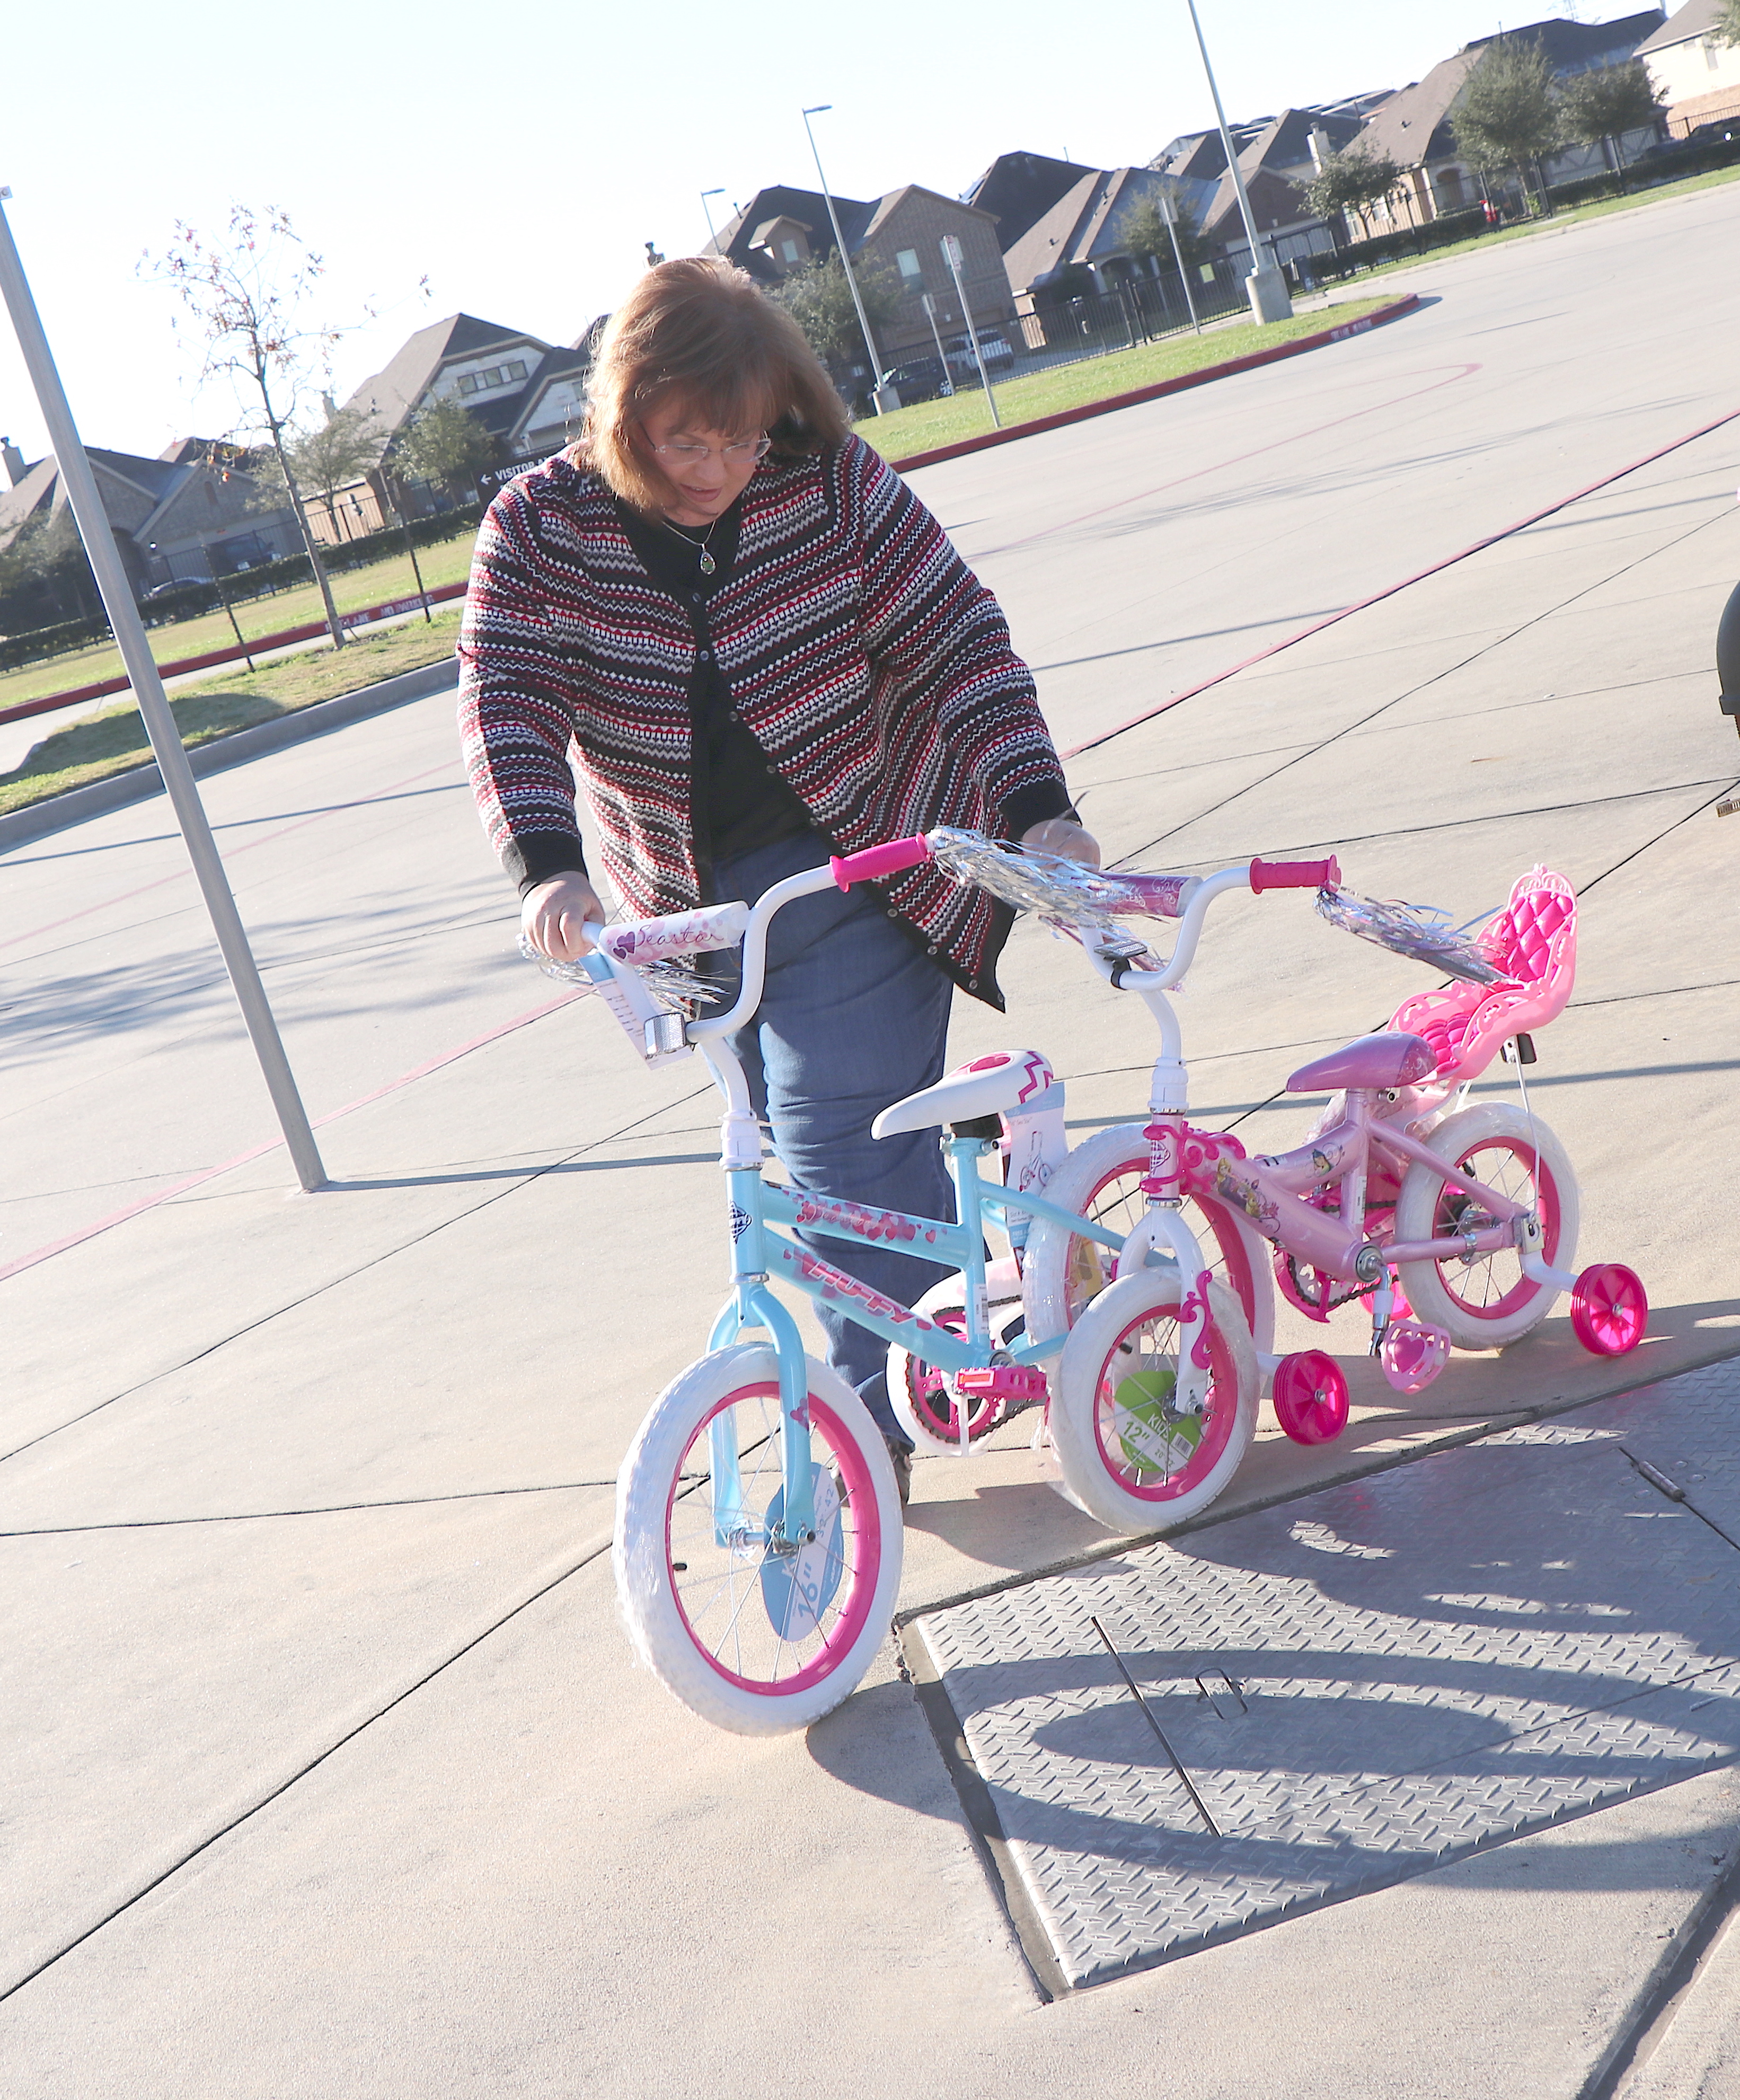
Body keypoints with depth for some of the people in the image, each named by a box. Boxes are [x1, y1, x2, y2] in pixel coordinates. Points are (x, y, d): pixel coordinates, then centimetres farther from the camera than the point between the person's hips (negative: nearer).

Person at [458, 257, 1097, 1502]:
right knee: (793, 1140, 11)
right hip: (693, 903, 4)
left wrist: (1038, 803, -23)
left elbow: (958, 639, -11)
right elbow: (508, 699, -18)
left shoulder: (835, 488, -11)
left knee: (841, 1143, -12)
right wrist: (546, 865, -35)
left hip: (865, 864, -3)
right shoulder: (541, 527, -8)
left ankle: (875, 1424, -1)